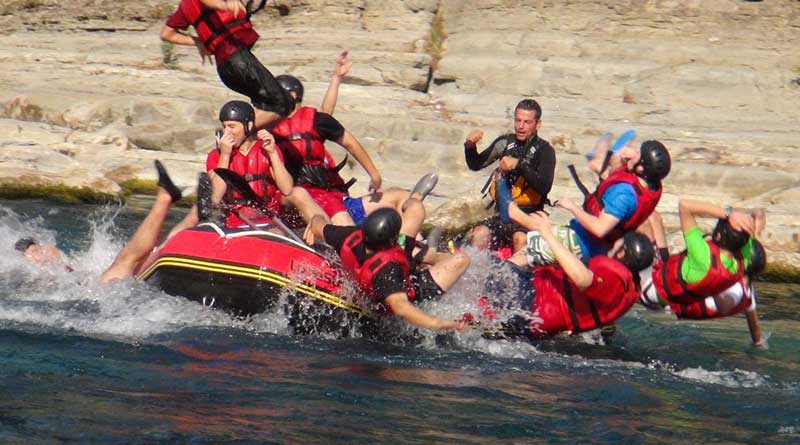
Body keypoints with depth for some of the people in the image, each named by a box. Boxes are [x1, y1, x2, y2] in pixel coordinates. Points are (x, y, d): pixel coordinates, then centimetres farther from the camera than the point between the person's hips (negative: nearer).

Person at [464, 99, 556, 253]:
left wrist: (519, 164, -24)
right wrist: (470, 146, -4)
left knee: (521, 238, -35)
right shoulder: (505, 143, 10)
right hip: (502, 213, 3)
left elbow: (544, 186, -16)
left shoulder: (544, 151, -2)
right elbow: (475, 165, 16)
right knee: (480, 234, -27)